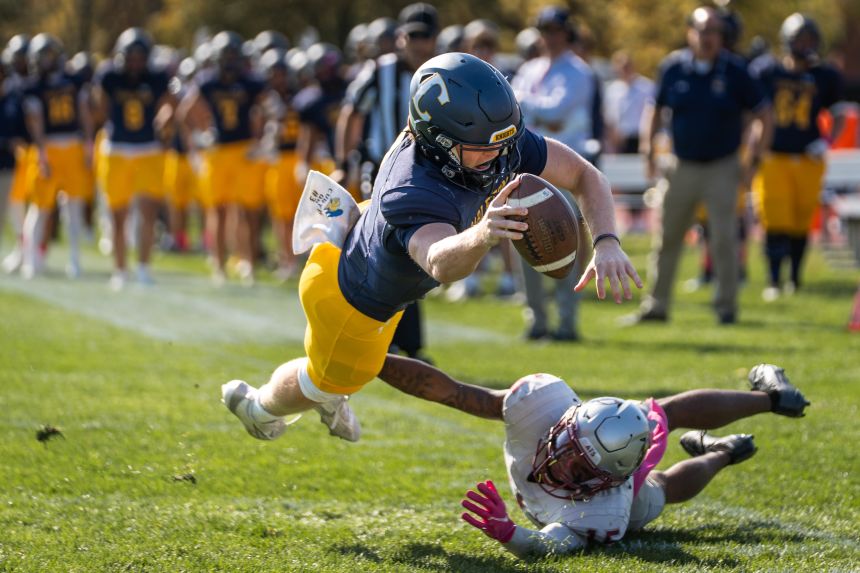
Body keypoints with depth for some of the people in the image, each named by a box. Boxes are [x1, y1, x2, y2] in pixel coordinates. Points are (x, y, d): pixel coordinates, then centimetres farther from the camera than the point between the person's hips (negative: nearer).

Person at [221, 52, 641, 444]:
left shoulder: (503, 141, -29)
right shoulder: (414, 192, -51)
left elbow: (585, 176, -23)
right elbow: (440, 263, -70)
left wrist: (606, 243, -39)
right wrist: (482, 235, -92)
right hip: (352, 302, -6)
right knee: (327, 380, 26)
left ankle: (327, 399, 69)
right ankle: (259, 406, 58)